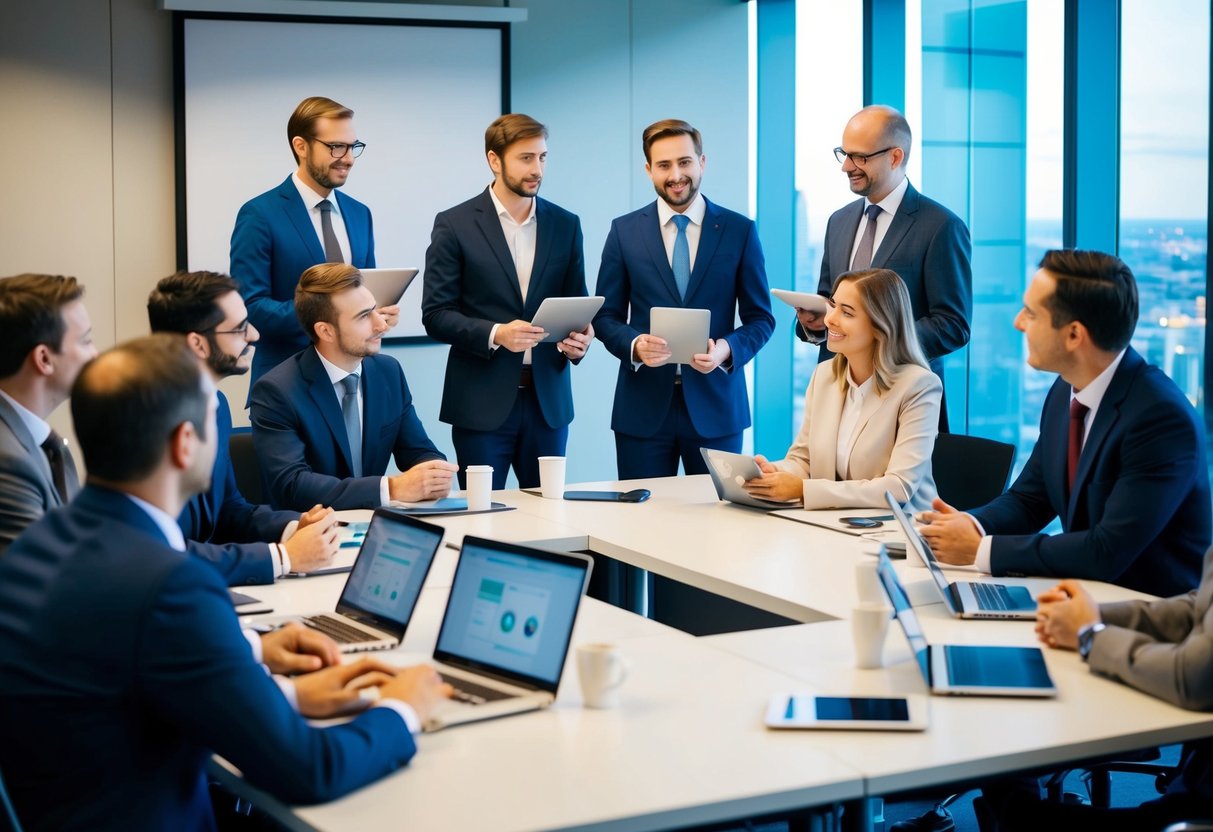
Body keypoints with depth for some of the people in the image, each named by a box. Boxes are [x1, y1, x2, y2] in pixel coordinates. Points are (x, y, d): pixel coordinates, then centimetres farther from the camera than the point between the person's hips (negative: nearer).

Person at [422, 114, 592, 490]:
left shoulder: (565, 225, 9)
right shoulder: (455, 225, -2)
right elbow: (435, 314, -5)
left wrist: (579, 338, -8)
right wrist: (494, 334, -20)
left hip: (548, 400, 3)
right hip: (481, 403, -3)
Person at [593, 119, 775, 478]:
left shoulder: (740, 230, 3)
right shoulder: (625, 231, 5)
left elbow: (760, 318, 5)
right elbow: (606, 316, 7)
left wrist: (728, 350, -15)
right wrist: (635, 344, -15)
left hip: (715, 407, 0)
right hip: (643, 409, 0)